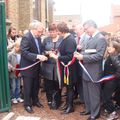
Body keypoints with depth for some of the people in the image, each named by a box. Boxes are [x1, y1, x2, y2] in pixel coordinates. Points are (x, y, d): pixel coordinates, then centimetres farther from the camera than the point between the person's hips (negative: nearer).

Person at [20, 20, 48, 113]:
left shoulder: (38, 37, 5)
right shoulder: (26, 37, -20)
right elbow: (24, 52, -28)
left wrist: (42, 55, -3)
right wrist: (37, 56, -33)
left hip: (36, 67, 7)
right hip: (28, 67, -7)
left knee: (36, 86, 18)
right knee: (28, 87, 6)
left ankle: (35, 101, 36)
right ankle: (27, 105, 21)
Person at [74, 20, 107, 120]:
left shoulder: (101, 38, -16)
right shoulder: (91, 38, 11)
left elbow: (99, 55, -23)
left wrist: (83, 57, -25)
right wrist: (80, 54, -2)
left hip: (94, 72, -9)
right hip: (86, 71, 9)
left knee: (94, 94, 5)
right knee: (86, 93, 20)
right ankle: (88, 109, 36)